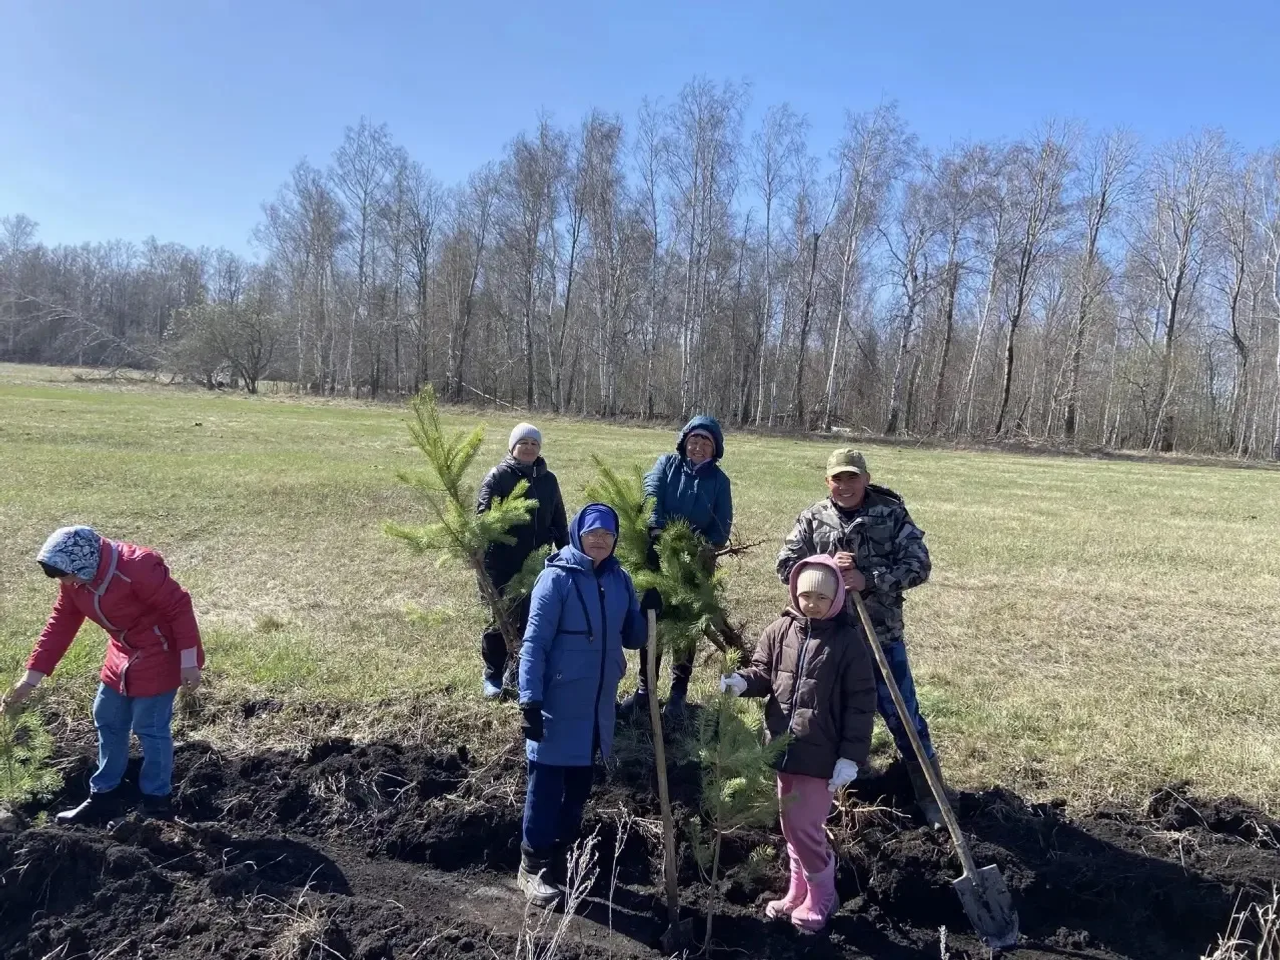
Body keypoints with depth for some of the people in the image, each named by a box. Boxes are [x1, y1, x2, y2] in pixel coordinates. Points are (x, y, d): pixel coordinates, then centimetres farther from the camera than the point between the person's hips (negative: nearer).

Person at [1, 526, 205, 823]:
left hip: (158, 655, -9)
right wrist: (32, 676, 0)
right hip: (123, 654, 9)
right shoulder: (75, 579, -6)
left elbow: (180, 607, -26)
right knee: (107, 721, 16)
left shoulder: (137, 569, -31)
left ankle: (156, 801, 15)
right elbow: (60, 624, 2)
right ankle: (103, 796, 31)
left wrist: (188, 662, -23)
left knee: (150, 728, -1)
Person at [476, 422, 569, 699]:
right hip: (502, 565, -4)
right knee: (500, 619, 5)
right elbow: (482, 518, -13)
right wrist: (477, 554, -23)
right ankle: (493, 676, 22)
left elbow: (559, 521, 16)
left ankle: (517, 674, 25)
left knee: (530, 620, 9)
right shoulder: (498, 476, -6)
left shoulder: (548, 480, 9)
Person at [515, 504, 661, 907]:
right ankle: (533, 867, 18)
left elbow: (632, 639, 9)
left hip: (598, 705, 6)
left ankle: (560, 858, 34)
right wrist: (530, 701, -19)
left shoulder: (620, 579, 3)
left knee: (579, 786, 18)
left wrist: (649, 613, -10)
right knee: (546, 786, 3)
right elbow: (534, 643, -14)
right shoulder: (557, 578, -14)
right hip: (558, 704, -6)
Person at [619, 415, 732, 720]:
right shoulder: (666, 464, 0)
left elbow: (723, 523, -2)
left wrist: (708, 547, -21)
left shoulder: (719, 480, 2)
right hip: (658, 556, 0)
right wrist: (656, 529, -34)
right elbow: (651, 494, -17)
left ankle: (679, 691, 20)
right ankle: (645, 687, 19)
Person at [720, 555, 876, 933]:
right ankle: (798, 891, 36)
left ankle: (821, 897, 22)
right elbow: (763, 672, 7)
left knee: (805, 827, -1)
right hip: (783, 747, 5)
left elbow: (861, 703, -10)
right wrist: (742, 682, -18)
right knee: (791, 826, 17)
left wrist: (851, 757, -13)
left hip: (821, 754, -5)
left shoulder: (848, 641, -12)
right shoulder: (779, 630, -1)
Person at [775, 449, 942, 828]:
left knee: (902, 715, 5)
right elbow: (785, 565, -1)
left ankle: (930, 795, 21)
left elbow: (919, 565, -11)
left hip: (881, 634, -2)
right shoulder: (813, 519, -1)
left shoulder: (892, 514, -6)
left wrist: (868, 580, -23)